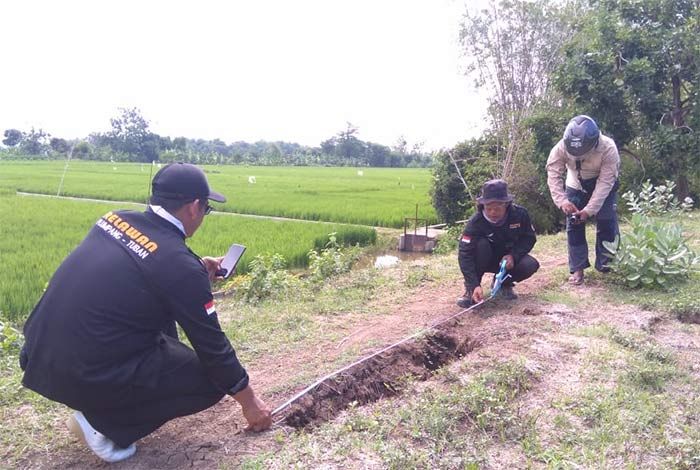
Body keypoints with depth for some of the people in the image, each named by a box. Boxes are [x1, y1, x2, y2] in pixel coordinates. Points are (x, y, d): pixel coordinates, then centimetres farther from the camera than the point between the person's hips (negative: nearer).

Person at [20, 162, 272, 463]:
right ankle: (104, 424, 2)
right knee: (212, 380, 3)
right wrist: (249, 401, 6)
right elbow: (211, 345, -9)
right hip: (86, 377, -8)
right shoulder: (180, 266, -18)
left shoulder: (114, 219, 2)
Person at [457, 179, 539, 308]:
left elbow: (529, 238, -6)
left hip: (508, 258, 3)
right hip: (486, 260, -2)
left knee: (531, 265, -26)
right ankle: (470, 289, -18)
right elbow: (465, 255, -33)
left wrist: (513, 255, -26)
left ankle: (504, 283, 5)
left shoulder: (520, 214, -20)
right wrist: (475, 285, -43)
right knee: (481, 244, -34)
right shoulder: (475, 222, -29)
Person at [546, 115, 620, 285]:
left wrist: (589, 209, -37)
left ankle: (607, 265, 10)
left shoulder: (608, 148, -34)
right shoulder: (561, 147, -30)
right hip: (575, 186, 2)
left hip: (603, 185, -1)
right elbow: (554, 175, -27)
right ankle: (577, 268, 5)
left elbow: (605, 182, -32)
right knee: (574, 225, -2)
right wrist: (562, 200, -41)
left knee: (607, 223, -4)